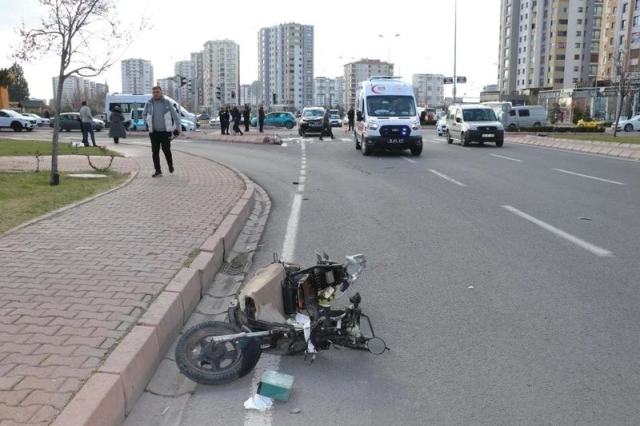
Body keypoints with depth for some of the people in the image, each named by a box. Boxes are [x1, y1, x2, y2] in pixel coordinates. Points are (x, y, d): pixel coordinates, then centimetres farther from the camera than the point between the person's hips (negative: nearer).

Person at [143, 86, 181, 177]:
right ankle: (158, 171, 6)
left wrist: (177, 126, 2)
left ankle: (170, 165, 27)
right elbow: (144, 114, 17)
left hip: (165, 131, -2)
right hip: (154, 132, 2)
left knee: (166, 150, 0)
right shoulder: (149, 103, 2)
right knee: (155, 152, -1)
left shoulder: (167, 103, -2)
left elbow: (175, 115, 4)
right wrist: (148, 123, 7)